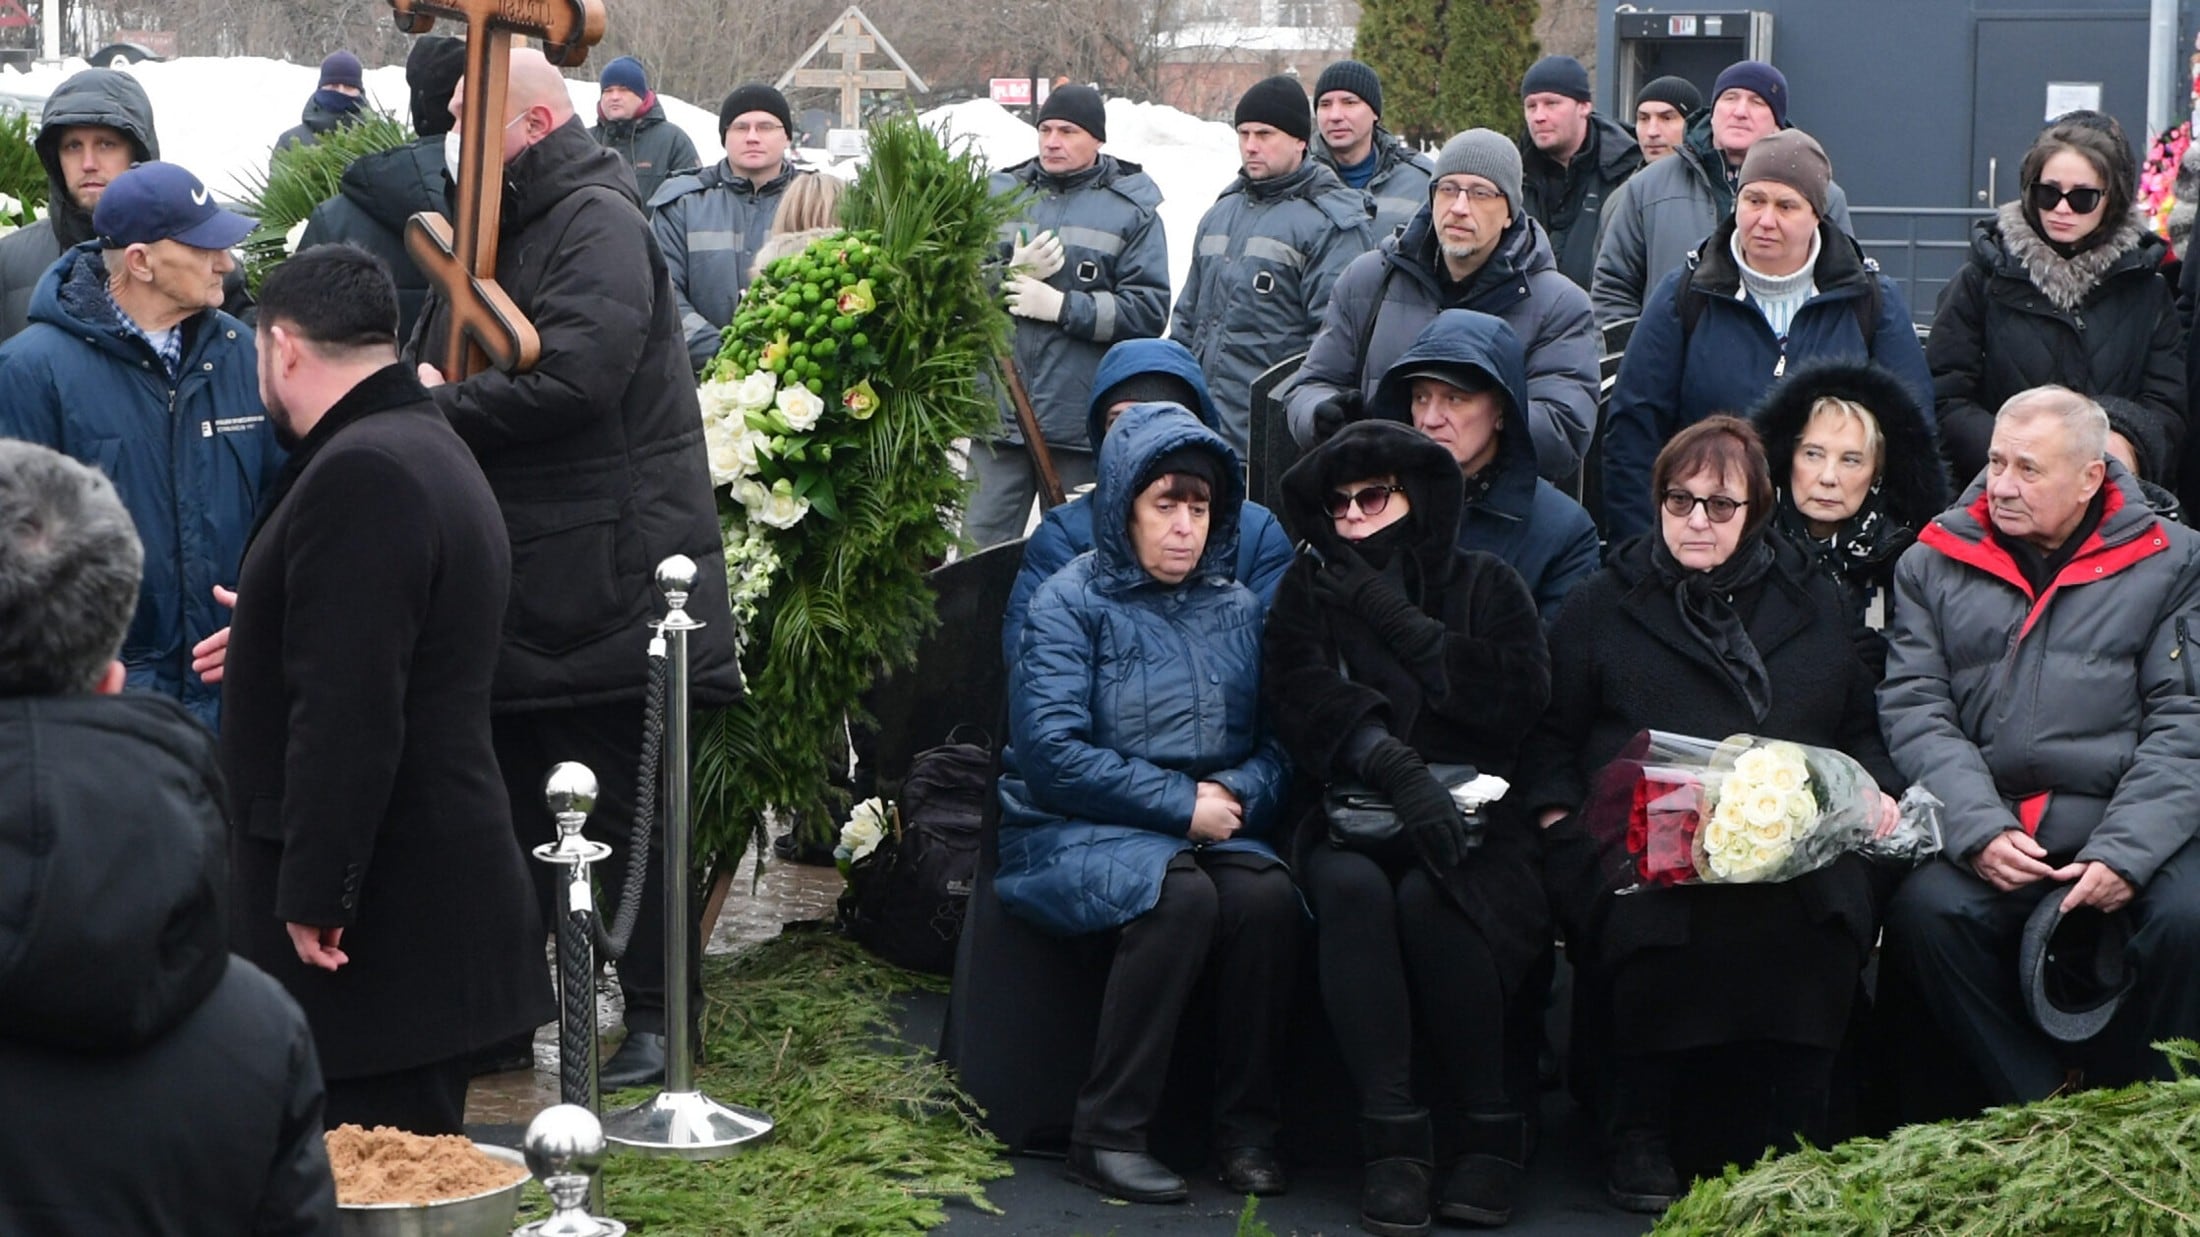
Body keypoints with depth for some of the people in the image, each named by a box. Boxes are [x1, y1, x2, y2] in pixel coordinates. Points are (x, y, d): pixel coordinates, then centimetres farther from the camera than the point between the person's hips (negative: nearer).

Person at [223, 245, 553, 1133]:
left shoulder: (359, 473, -18)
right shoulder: (430, 448, 16)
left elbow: (347, 711, -25)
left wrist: (315, 896, -23)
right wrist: (265, 644, 41)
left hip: (379, 920, -11)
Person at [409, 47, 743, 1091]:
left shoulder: (597, 224, -12)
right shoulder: (494, 232, 17)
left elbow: (572, 375, -27)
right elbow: (441, 367, 17)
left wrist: (443, 406, -16)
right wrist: (425, 397, -6)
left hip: (598, 583, -9)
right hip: (509, 587, 9)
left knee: (623, 809, 0)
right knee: (511, 797, 15)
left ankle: (654, 1016, 9)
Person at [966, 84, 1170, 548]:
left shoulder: (1131, 211, 1)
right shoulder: (1001, 194, 10)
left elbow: (1149, 310, -8)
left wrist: (1063, 306, -15)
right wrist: (1012, 276, -12)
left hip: (1082, 423, -2)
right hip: (999, 415, 2)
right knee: (981, 547, 4)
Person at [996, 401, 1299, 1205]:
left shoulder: (1236, 608, 12)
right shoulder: (1070, 604, -3)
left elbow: (1276, 744, 9)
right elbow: (1049, 753, -13)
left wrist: (1237, 794, -13)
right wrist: (1180, 802, -16)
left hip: (1208, 830, 4)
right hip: (1075, 834, -4)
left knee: (1268, 893, -29)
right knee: (1180, 893, -35)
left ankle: (1247, 1129, -15)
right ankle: (1107, 1133, -25)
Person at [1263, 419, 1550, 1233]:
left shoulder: (1487, 585, 15)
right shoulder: (1311, 590, 16)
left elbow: (1520, 696, -3)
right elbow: (1302, 696, -4)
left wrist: (1397, 621, -6)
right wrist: (1395, 767, -22)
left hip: (1470, 810, -1)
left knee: (1428, 894, -33)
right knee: (1350, 887, -34)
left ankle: (1488, 1127, -19)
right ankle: (1392, 1137, -32)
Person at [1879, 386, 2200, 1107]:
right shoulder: (1934, 565, 14)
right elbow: (1915, 710, 3)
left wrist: (2125, 851, -15)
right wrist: (1979, 830, -14)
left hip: (2127, 824, -1)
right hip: (1985, 821, 1)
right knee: (1925, 908, -29)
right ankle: (2039, 1107, -13)